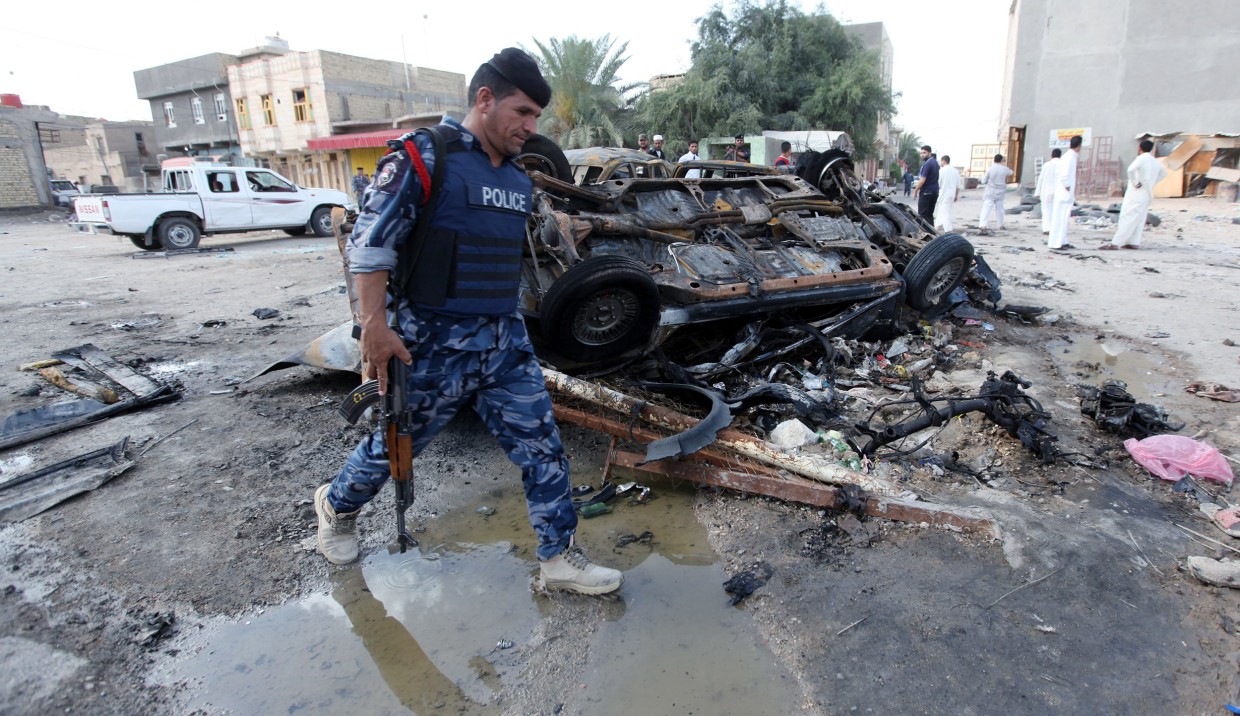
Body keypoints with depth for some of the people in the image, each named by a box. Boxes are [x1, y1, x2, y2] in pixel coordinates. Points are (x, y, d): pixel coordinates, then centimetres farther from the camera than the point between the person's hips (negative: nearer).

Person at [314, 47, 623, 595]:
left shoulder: (518, 180, 11)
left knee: (542, 450, 3)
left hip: (506, 345, 6)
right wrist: (375, 324, -19)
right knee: (392, 446, 15)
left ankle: (560, 559, 18)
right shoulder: (423, 160, -11)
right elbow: (369, 245, -14)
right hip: (433, 346, -6)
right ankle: (336, 505, 45)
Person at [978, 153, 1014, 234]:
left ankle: (983, 225, -29)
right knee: (999, 208, 19)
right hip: (1000, 192, 3)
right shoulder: (1004, 169, -3)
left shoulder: (990, 169, -11)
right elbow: (1010, 173, 21)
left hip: (990, 192, -3)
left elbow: (983, 181, -4)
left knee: (986, 209, -12)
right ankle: (1001, 225, 32)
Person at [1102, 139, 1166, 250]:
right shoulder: (1156, 162, 13)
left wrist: (1134, 182, -19)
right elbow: (1163, 173, 30)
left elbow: (1130, 170, -31)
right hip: (1147, 194, 8)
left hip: (1136, 193, -8)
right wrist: (1152, 182, 21)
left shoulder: (1141, 159, -12)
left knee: (1127, 218, -11)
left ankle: (1115, 243, -15)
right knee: (1139, 219, 13)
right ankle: (1134, 242, 14)